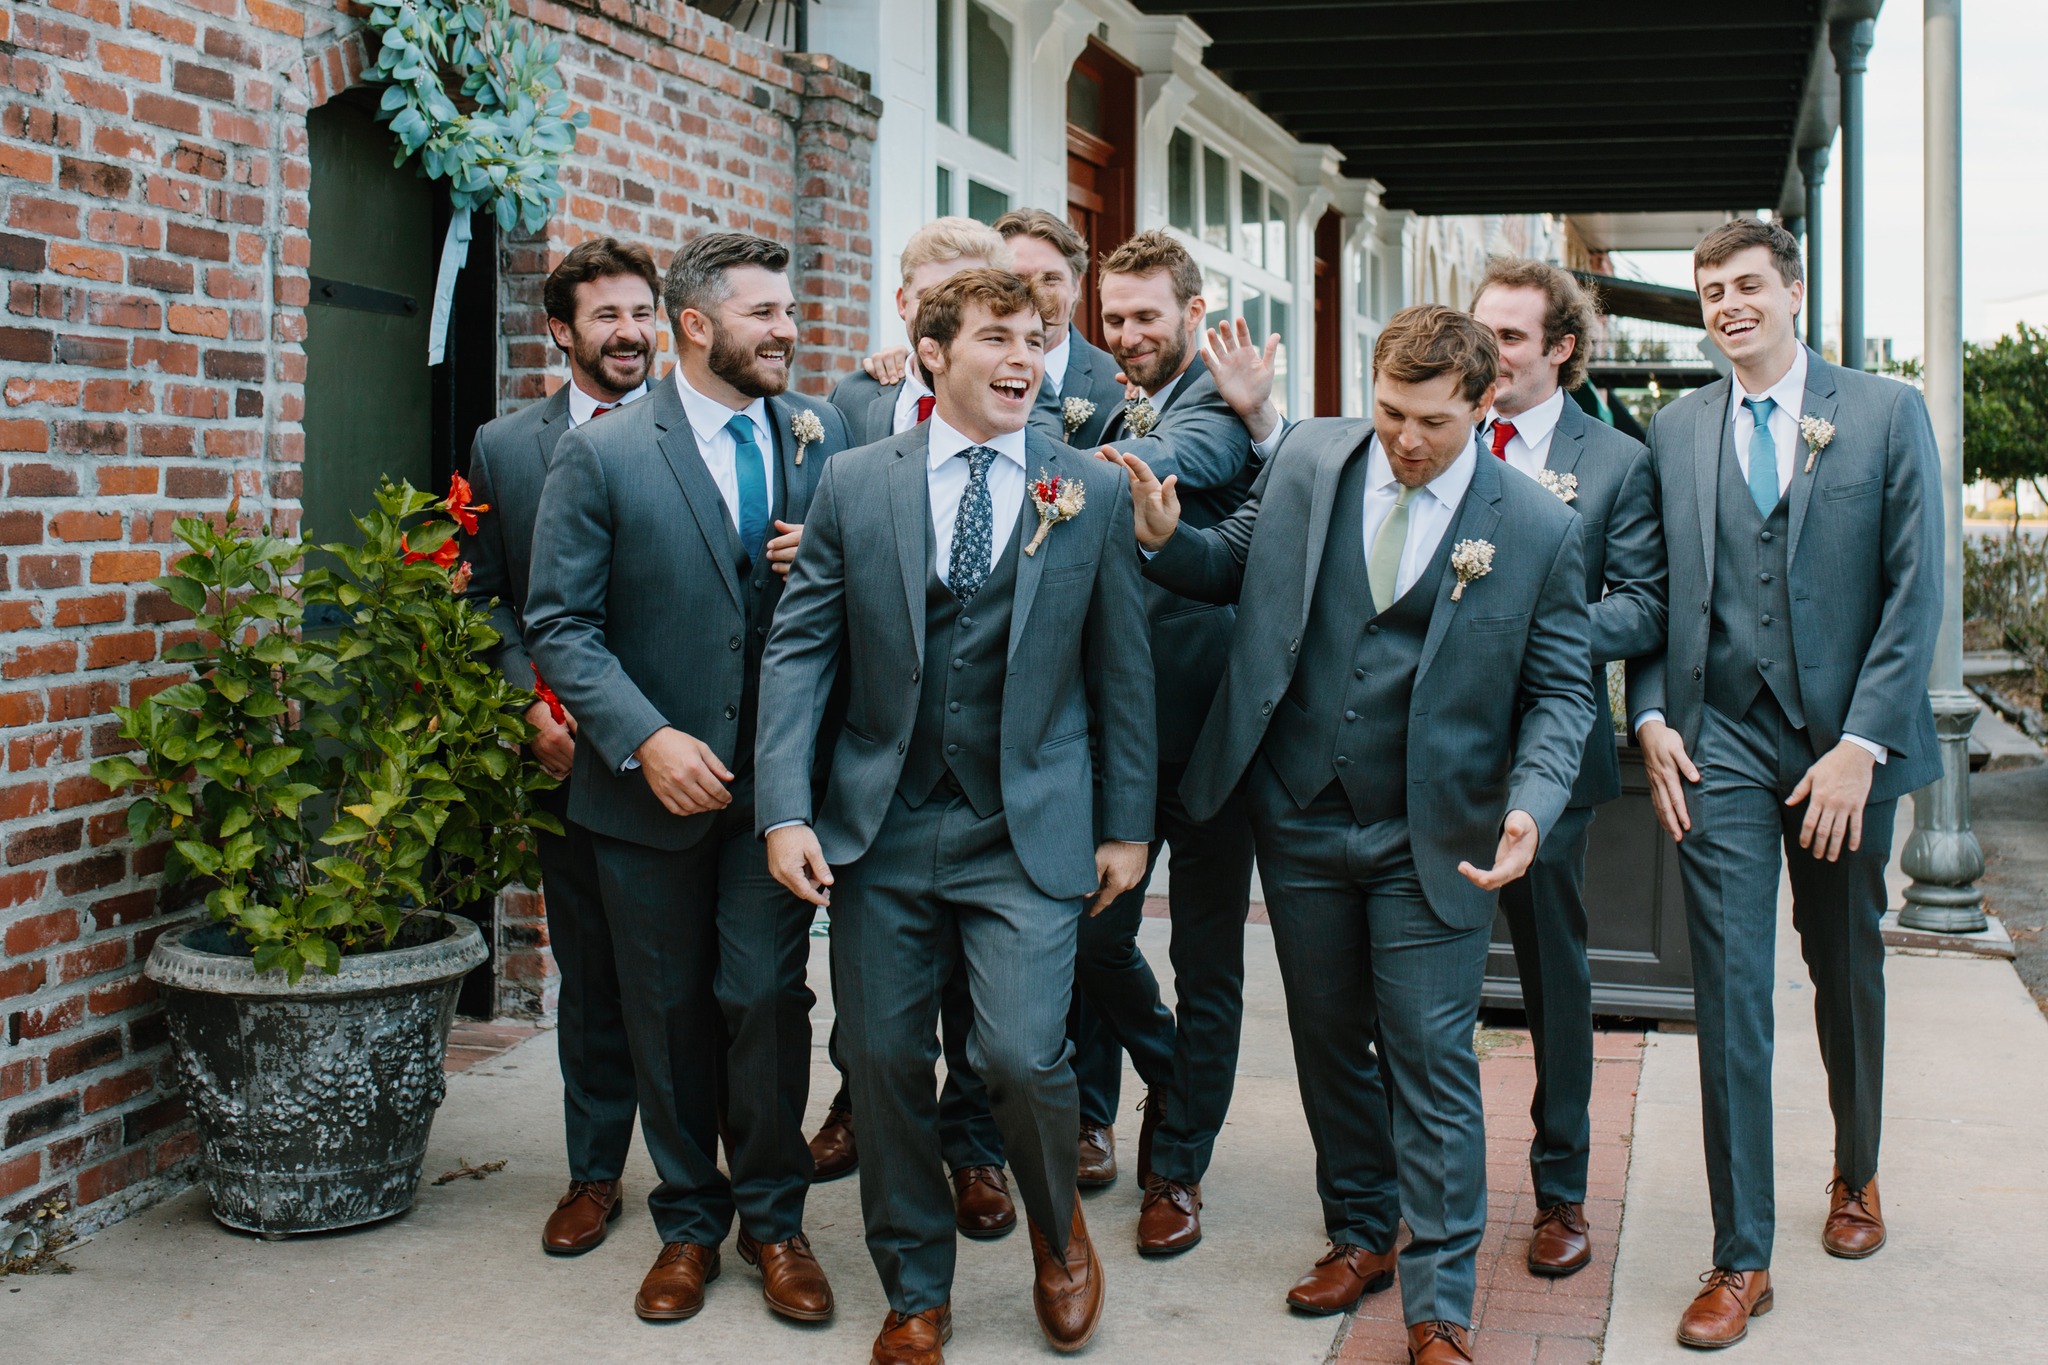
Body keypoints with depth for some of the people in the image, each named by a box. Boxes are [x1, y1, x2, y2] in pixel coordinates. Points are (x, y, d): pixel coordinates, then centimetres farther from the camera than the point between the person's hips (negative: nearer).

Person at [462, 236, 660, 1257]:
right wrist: (532, 705, -7)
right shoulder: (505, 446, 7)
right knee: (589, 972, 11)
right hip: (573, 751, 2)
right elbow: (488, 599, 8)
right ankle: (595, 1173, 24)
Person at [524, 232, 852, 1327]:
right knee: (669, 1010, 10)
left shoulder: (819, 435, 4)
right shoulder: (601, 454, -6)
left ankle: (773, 1218, 18)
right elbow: (560, 623, -8)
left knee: (766, 996, -2)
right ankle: (688, 1223, 26)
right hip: (654, 783, -1)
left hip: (777, 780, 1)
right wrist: (644, 738, -19)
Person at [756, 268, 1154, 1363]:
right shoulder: (854, 482, 4)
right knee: (886, 1062, 6)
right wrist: (786, 809, -6)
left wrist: (1126, 823, 5)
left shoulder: (1094, 491, 3)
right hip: (881, 824, 2)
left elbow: (1121, 668, 5)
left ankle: (1057, 1231, 20)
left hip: (1030, 830, -2)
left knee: (1022, 1054, -13)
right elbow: (798, 646, 2)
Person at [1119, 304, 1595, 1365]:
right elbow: (1235, 566, 11)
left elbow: (1561, 688, -3)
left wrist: (1531, 806, -20)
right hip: (1300, 818, 3)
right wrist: (1164, 537, -11)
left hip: (1432, 838, -3)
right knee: (1328, 1041, 16)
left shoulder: (1538, 528, -8)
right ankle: (1359, 1235, 36)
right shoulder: (1307, 457, -1)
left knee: (1431, 1063, -1)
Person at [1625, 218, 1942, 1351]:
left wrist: (1862, 744, -12)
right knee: (1731, 993, -4)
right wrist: (1651, 719, -2)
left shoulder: (1886, 415, 0)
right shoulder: (1675, 429, 8)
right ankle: (1741, 1258, 2)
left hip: (1842, 743, 0)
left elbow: (1914, 590, -4)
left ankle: (1856, 1175, 40)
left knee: (1847, 973, 15)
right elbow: (1648, 589, 11)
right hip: (1717, 744, 1)